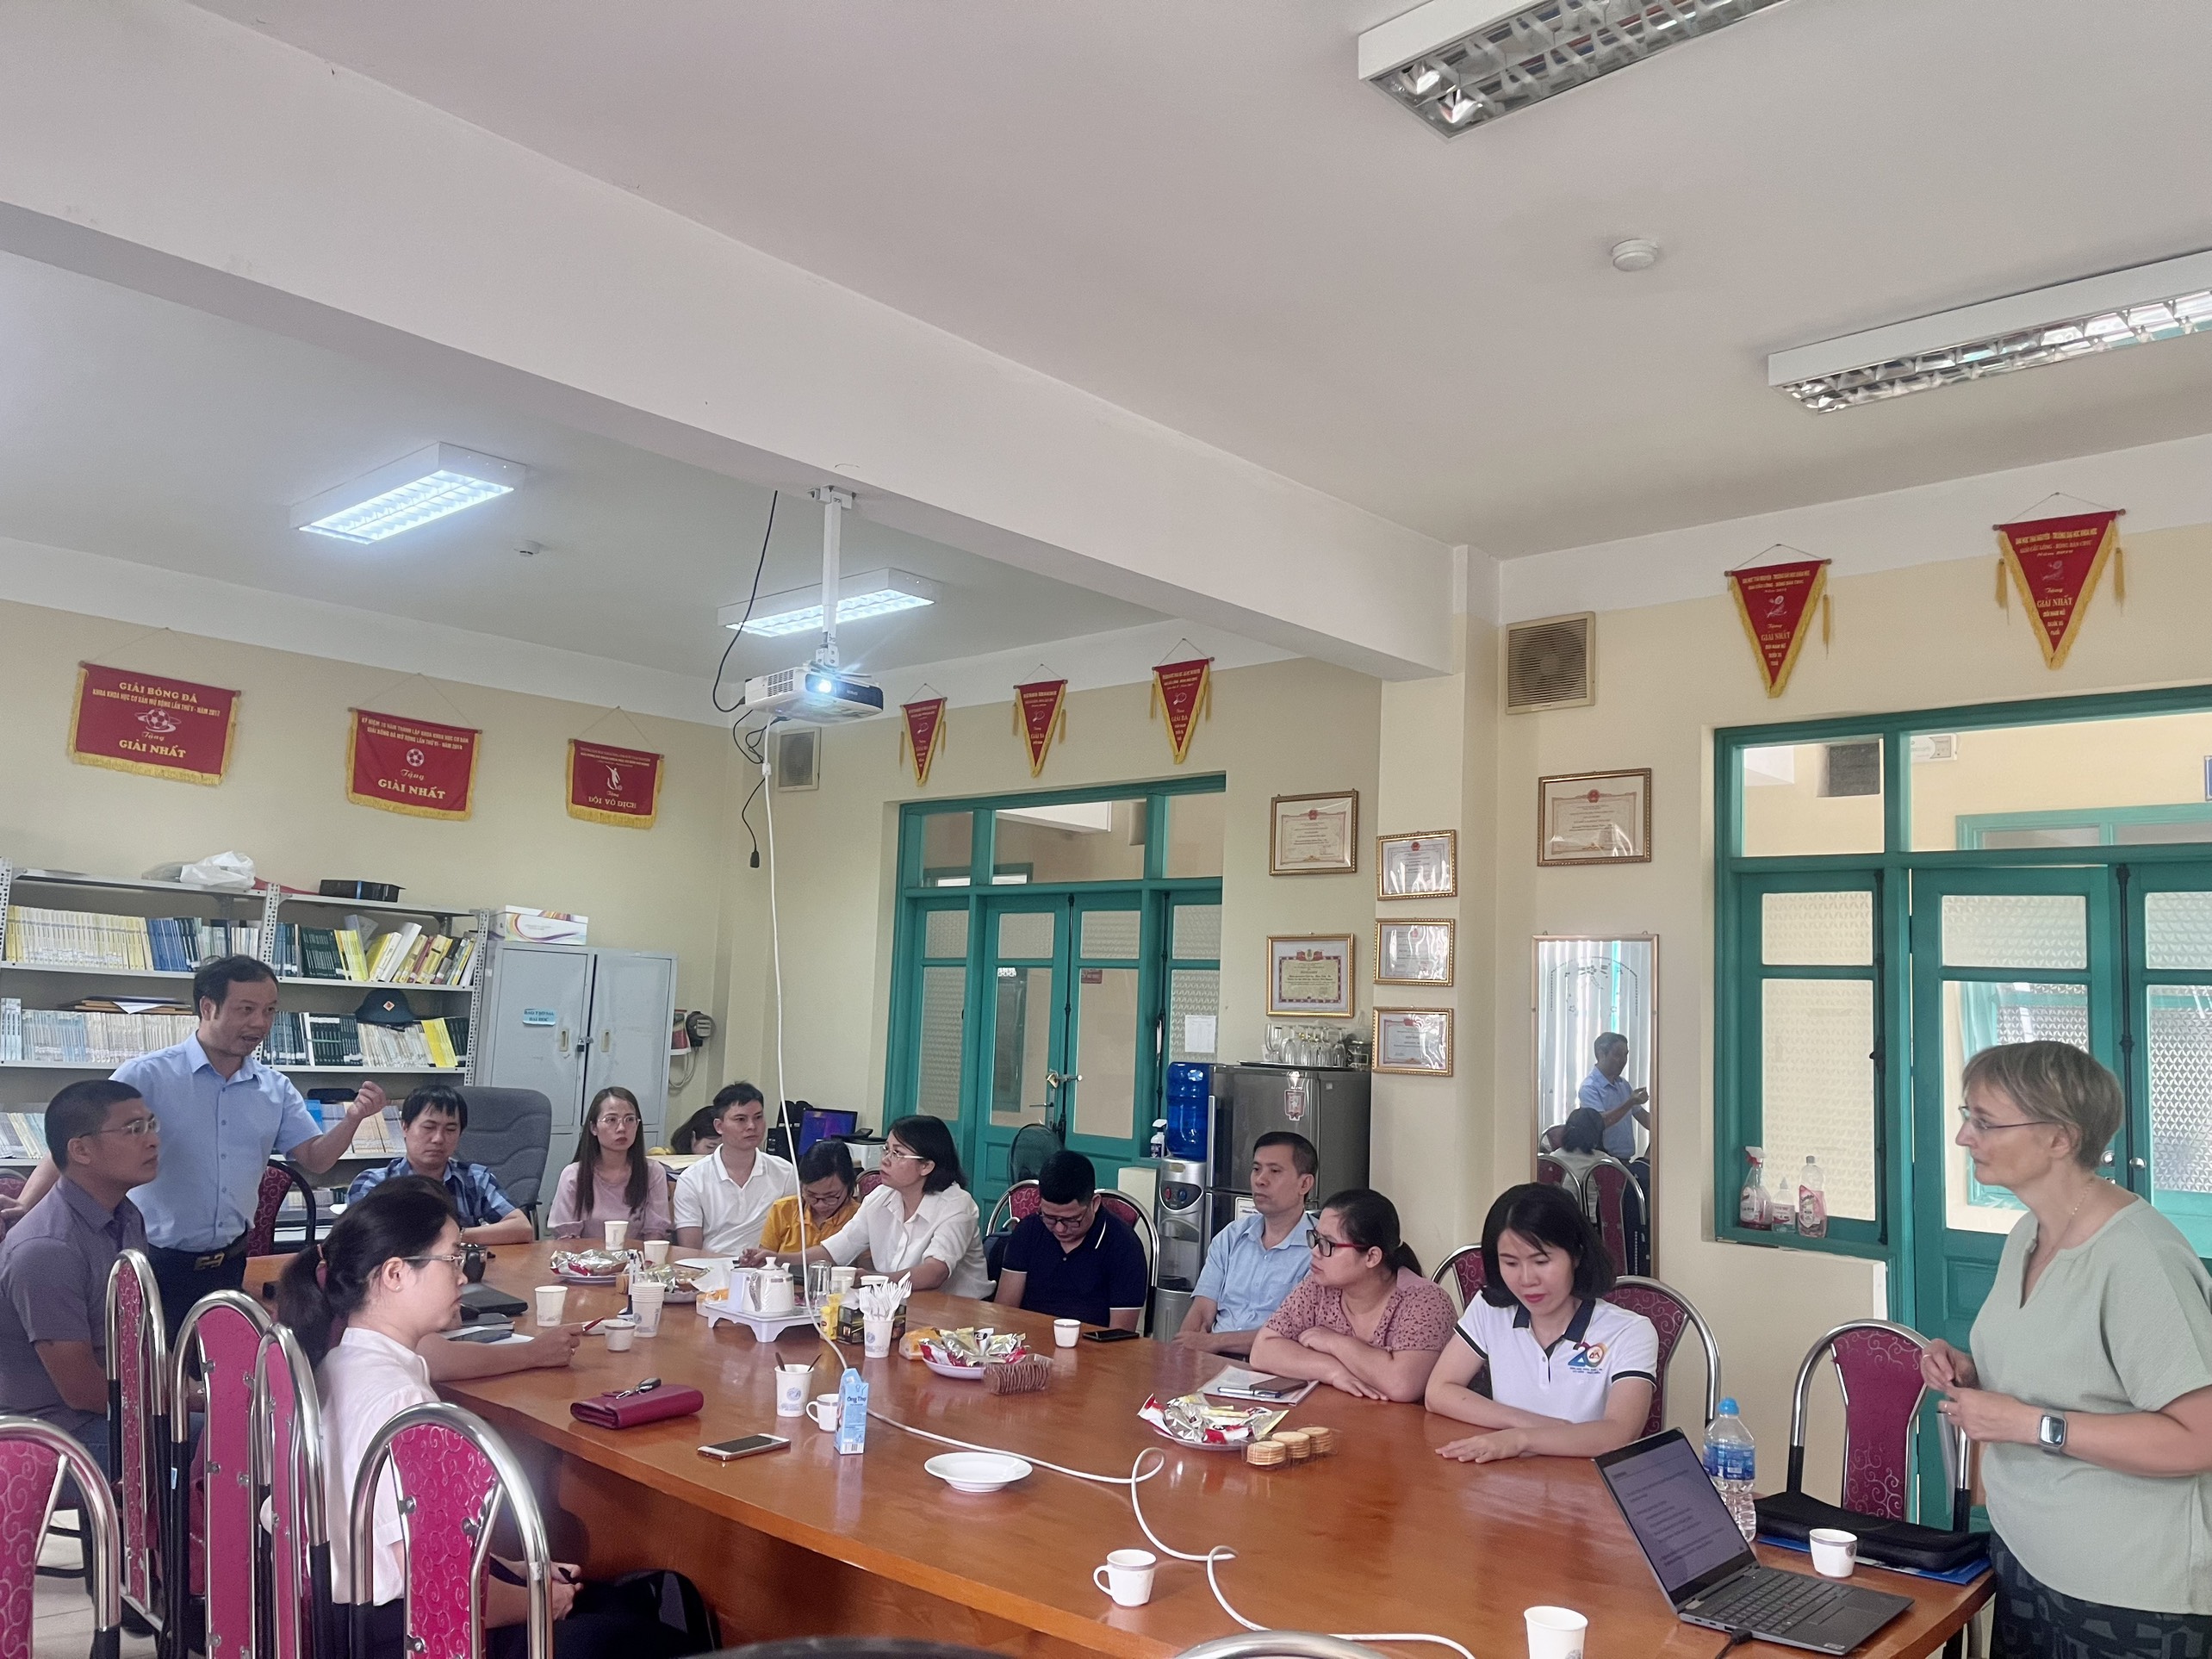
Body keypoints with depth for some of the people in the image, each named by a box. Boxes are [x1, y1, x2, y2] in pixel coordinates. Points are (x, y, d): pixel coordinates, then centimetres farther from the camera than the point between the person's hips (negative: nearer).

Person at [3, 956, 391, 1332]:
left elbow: (314, 1159, 3)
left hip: (230, 1264, 4)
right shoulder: (148, 1075, -11)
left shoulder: (276, 1088, 3)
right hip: (156, 1263, -4)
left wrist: (352, 1119, -16)